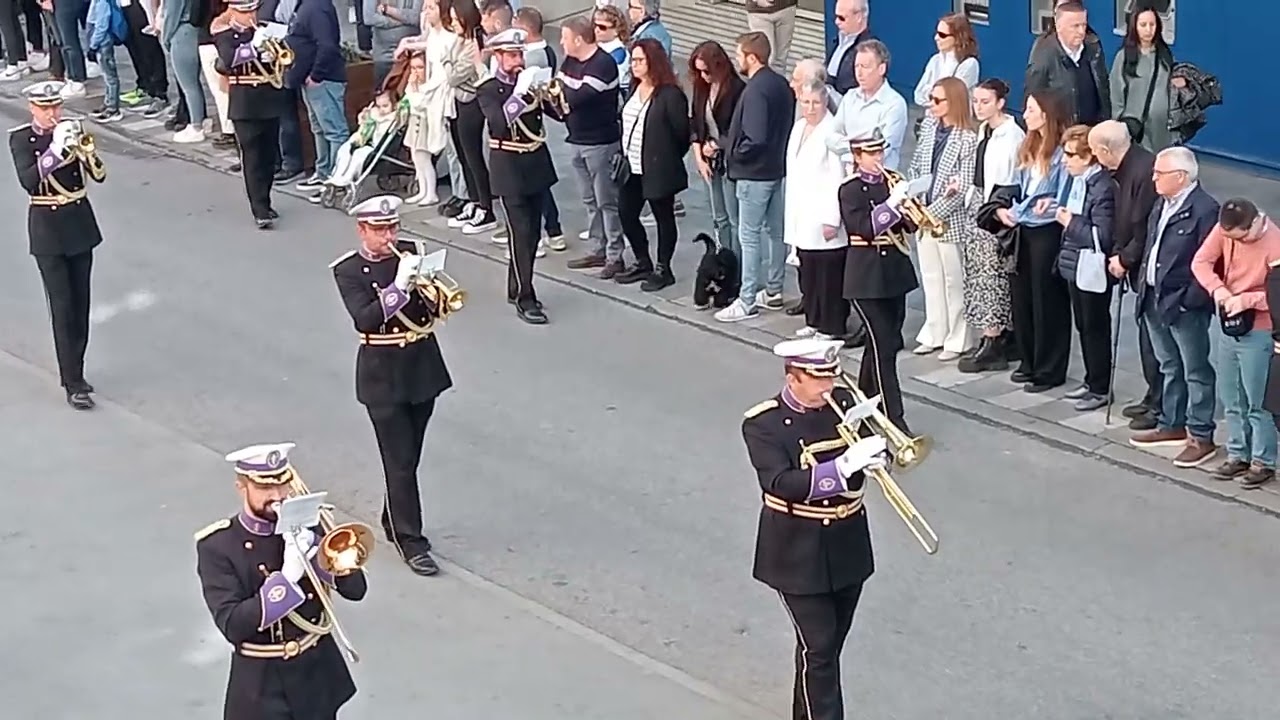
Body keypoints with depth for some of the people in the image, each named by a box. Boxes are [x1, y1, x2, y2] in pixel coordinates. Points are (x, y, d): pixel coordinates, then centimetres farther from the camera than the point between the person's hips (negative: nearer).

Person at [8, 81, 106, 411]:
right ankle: (73, 384, -4)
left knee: (81, 304, 8)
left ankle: (74, 371, 21)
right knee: (62, 307, -5)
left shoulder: (71, 129, 1)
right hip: (48, 231, -3)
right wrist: (55, 150, -33)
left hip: (80, 225, 3)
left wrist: (83, 149, -26)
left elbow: (99, 174, -7)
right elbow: (28, 181, -23)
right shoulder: (21, 138, -7)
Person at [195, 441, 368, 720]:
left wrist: (317, 552, -24)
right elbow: (232, 625, -23)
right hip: (262, 685, -4)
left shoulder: (305, 524, -3)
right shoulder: (217, 545, -14)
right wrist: (287, 577, -32)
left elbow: (355, 589, -7)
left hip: (318, 670, 4)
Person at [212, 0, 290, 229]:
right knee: (252, 156, -7)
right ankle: (260, 211, -11)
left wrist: (275, 54, -15)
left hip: (270, 98, 4)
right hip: (244, 104, -4)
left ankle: (264, 203, 23)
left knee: (269, 154, 10)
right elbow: (229, 59, -20)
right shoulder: (224, 34, -2)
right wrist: (255, 46, -28)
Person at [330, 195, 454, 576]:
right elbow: (365, 319, -23)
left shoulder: (411, 254, 3)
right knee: (400, 462, -4)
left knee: (409, 456, 15)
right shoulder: (348, 271, -8)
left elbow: (438, 306, -1)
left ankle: (394, 521, 33)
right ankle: (411, 542, 2)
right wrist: (399, 285, -30)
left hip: (423, 367, 4)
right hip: (383, 377, -4)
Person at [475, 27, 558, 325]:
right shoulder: (487, 90, -7)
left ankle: (516, 287, 25)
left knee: (533, 232, 10)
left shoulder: (530, 80, 6)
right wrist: (519, 91, -31)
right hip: (510, 170, -5)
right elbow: (499, 122, -25)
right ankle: (525, 299, -6)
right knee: (520, 233, -9)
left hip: (537, 165, 5)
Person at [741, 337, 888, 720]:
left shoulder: (844, 402, 0)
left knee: (830, 644, 18)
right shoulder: (763, 424, -16)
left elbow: (875, 453, 5)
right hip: (799, 555, -5)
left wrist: (872, 446, -20)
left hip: (848, 547, 5)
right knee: (818, 648, -6)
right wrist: (843, 466, -37)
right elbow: (781, 484, -28)